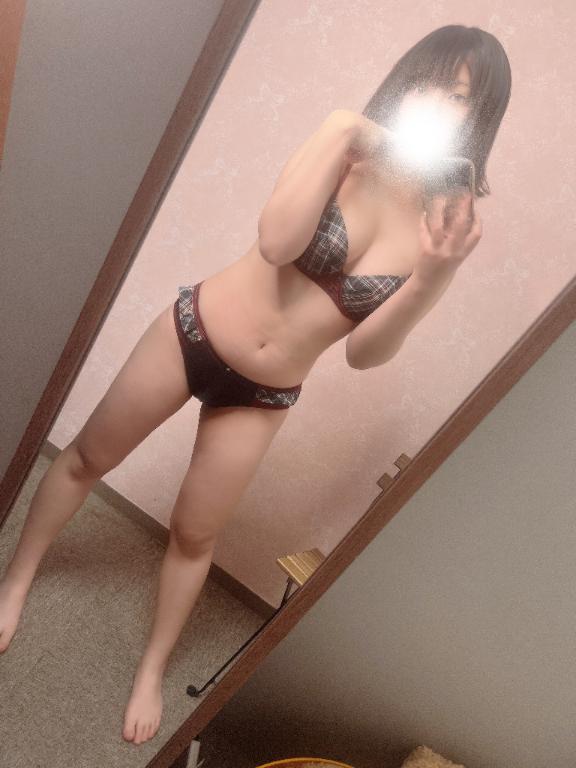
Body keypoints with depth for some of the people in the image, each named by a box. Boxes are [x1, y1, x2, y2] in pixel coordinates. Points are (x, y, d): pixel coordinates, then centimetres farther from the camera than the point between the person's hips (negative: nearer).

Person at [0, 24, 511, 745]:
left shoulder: (448, 222, -5)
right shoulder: (343, 154, -10)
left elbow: (364, 351, -11)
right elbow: (275, 241, -29)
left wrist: (431, 279, -25)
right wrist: (341, 128, -24)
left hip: (262, 398, 1)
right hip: (195, 331, 0)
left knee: (194, 534, 14)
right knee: (86, 458, 16)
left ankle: (151, 668, 43)